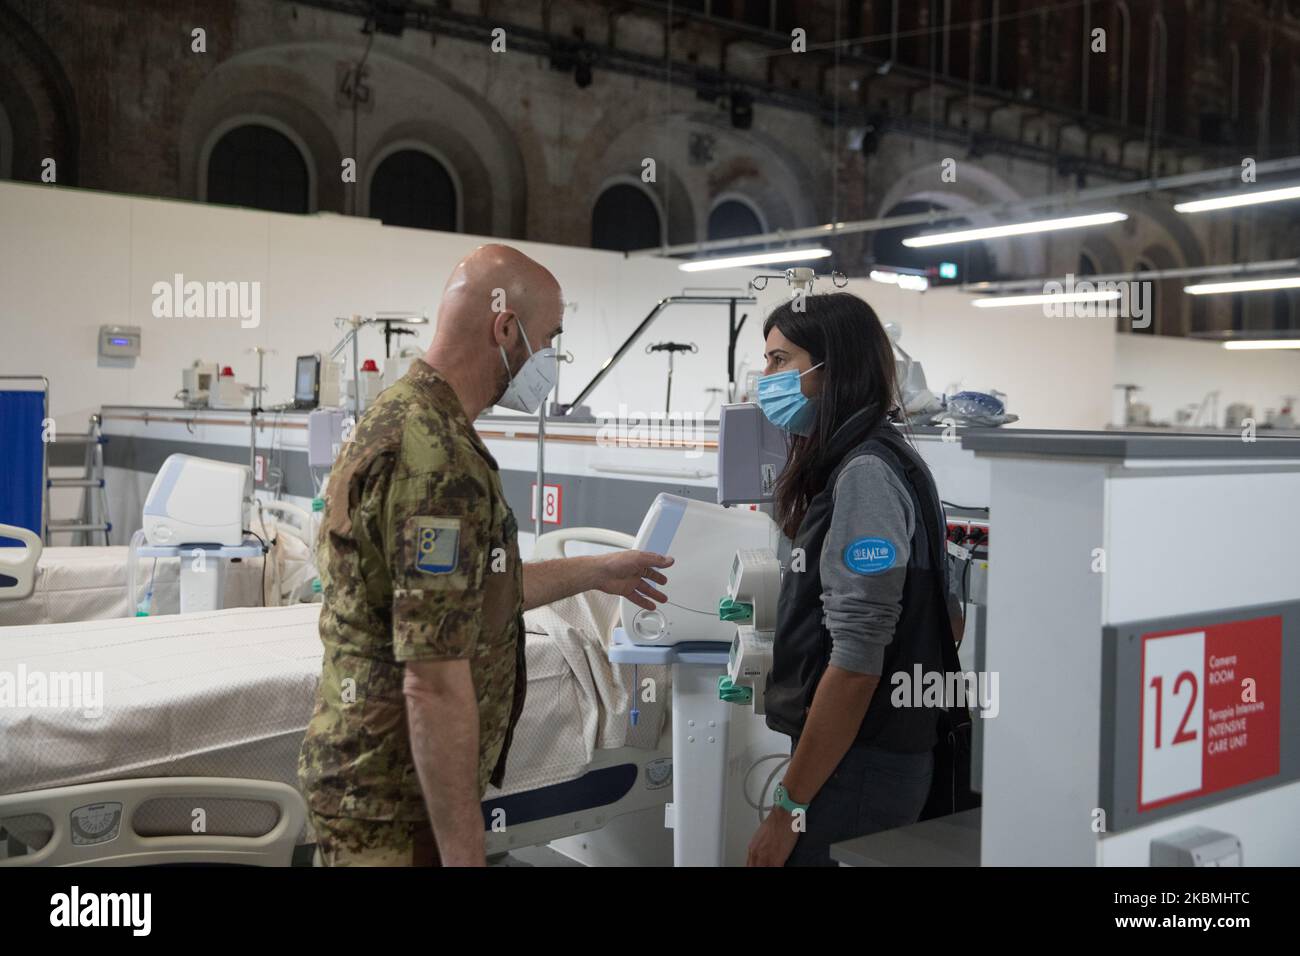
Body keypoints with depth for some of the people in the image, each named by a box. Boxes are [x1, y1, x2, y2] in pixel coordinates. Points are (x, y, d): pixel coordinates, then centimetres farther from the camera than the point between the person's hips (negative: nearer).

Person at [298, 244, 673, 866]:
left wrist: (595, 572, 26)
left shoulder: (400, 415, 8)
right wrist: (465, 857, -23)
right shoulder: (439, 459, -25)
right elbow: (434, 686, -27)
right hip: (398, 807, -10)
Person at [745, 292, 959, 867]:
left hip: (856, 771, -9)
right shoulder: (848, 465, 12)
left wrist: (789, 807, -18)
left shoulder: (866, 474, -17)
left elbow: (856, 662, -22)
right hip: (855, 758, 9)